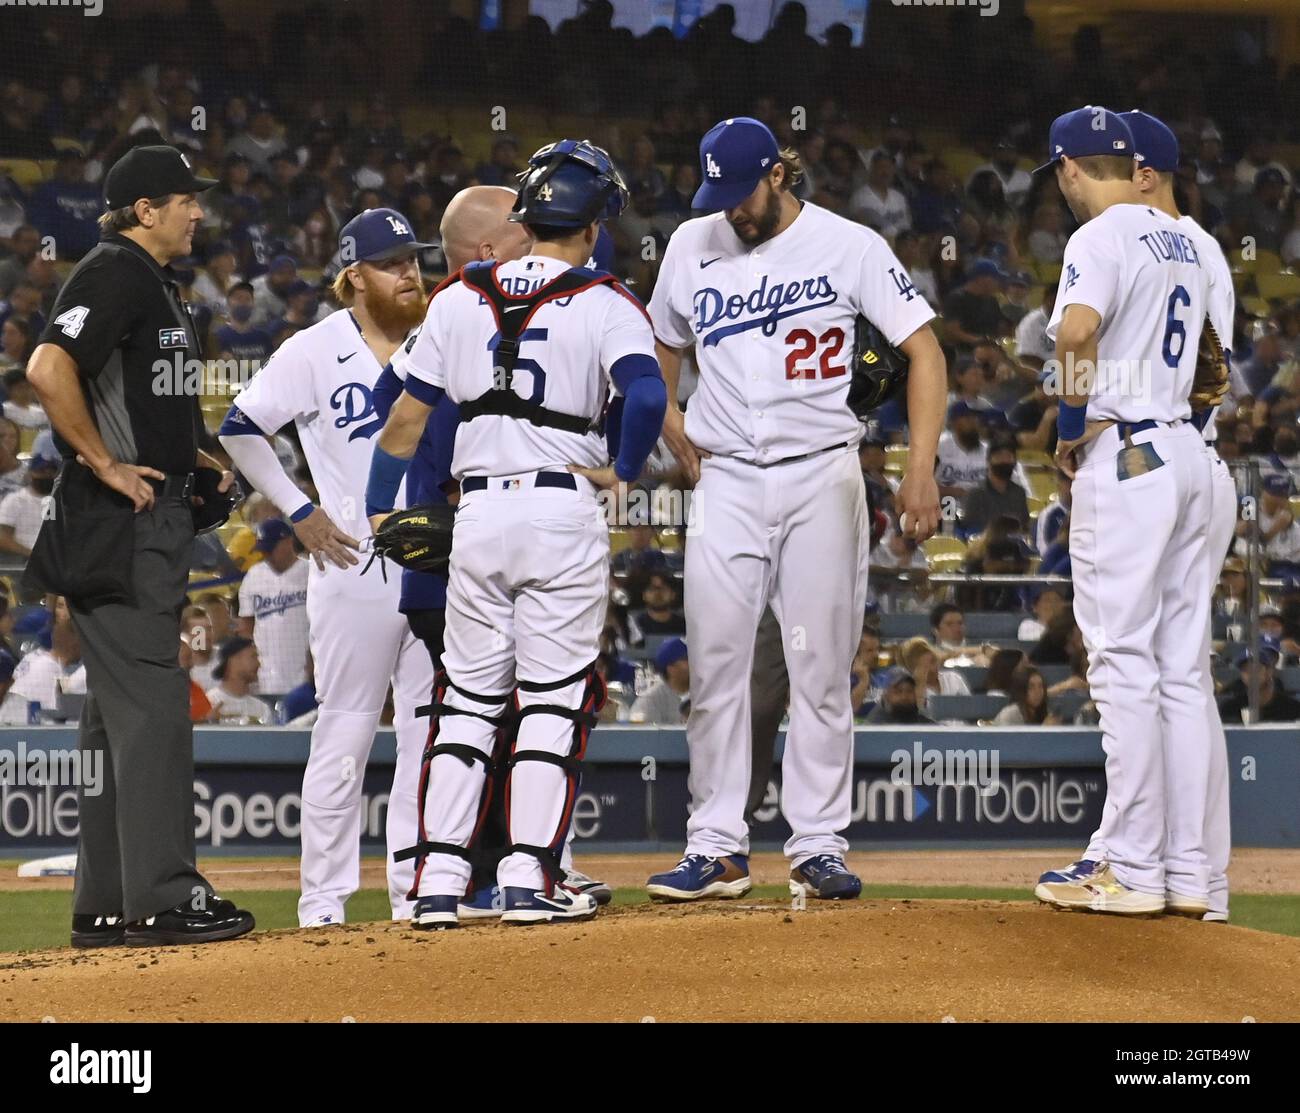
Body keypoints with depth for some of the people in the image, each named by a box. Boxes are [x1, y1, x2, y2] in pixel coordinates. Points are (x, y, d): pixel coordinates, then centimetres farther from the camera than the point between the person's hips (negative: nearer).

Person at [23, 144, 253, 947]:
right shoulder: (113, 276, -12)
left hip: (154, 521, 11)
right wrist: (106, 465, -21)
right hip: (120, 527, -11)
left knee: (120, 714, 11)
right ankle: (162, 899, -12)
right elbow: (49, 369, -26)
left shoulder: (155, 283, 20)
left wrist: (195, 458, 15)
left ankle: (107, 906, 15)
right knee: (152, 706, -11)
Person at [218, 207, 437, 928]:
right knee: (345, 734, -4)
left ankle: (416, 894, 11)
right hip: (353, 562, -5)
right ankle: (323, 901, 1)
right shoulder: (316, 351, -4)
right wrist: (299, 512, -6)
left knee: (428, 733, 6)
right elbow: (240, 429, -2)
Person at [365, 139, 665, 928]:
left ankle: (438, 881, 6)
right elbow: (647, 394, -20)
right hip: (565, 514, -3)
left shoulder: (460, 299, 7)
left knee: (468, 696, 11)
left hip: (478, 515, 3)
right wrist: (624, 471, -4)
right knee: (556, 697, 3)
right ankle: (531, 880, -4)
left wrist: (380, 510, 16)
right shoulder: (605, 306, -3)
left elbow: (409, 415, 8)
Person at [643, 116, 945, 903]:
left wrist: (922, 470, -16)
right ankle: (719, 847, 3)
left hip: (822, 477, -3)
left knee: (822, 666, -1)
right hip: (726, 480, 3)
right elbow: (662, 346, 24)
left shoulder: (850, 247, -4)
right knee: (715, 665, -1)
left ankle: (819, 844, 5)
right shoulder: (693, 247, 7)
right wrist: (668, 420, 5)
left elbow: (924, 351, -6)